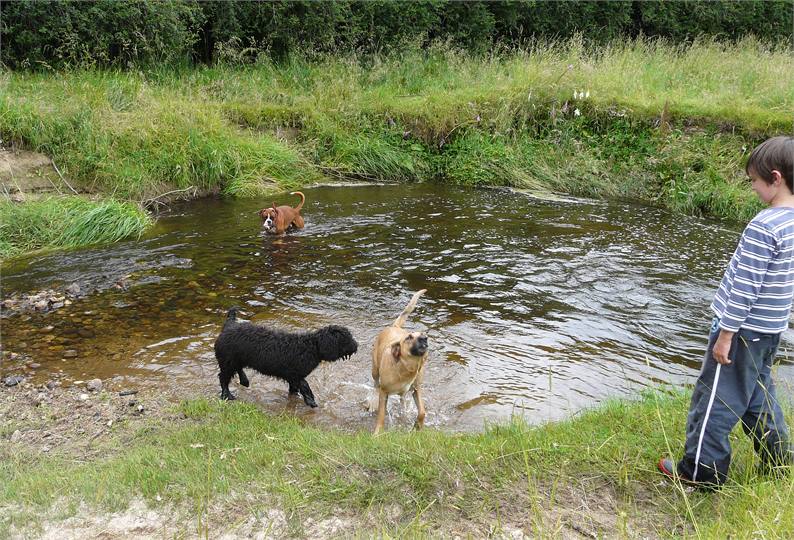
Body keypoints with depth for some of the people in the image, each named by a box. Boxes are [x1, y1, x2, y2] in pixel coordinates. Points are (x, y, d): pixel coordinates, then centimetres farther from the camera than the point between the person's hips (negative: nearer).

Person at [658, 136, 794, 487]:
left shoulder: (764, 227, -23)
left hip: (743, 329, -9)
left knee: (715, 397, 2)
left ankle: (700, 470, 12)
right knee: (758, 396, 22)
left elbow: (744, 287, -22)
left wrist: (726, 334, -16)